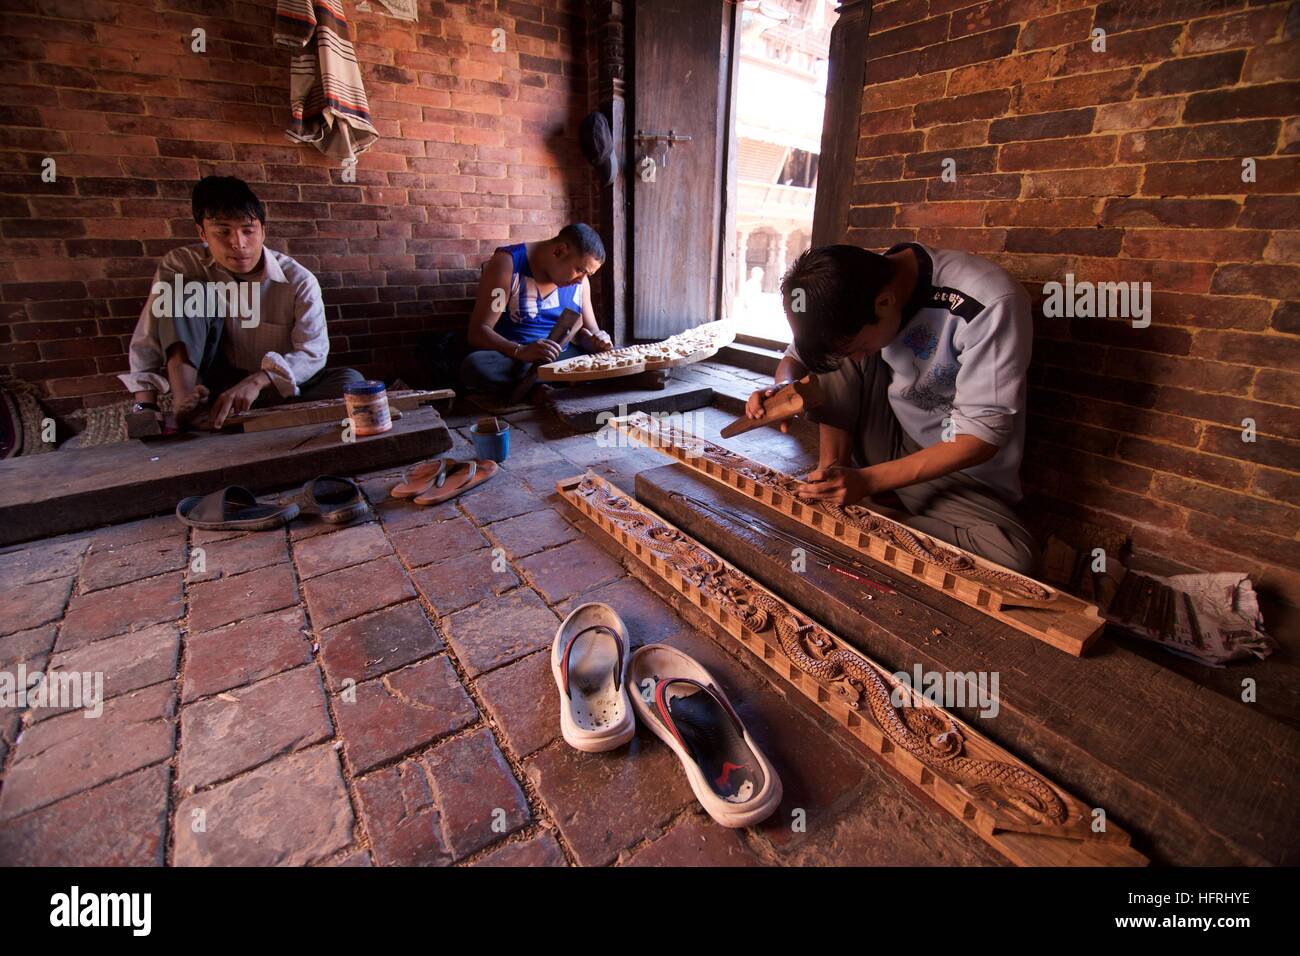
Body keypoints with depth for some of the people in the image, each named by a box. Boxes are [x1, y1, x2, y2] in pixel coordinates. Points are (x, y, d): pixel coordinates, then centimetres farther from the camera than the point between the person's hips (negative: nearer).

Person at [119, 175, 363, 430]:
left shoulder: (299, 282, -10)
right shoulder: (181, 265, -4)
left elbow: (313, 352, -22)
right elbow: (148, 340, -9)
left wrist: (258, 381, -39)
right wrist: (145, 405, -24)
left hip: (277, 390, -1)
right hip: (213, 387, 1)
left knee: (349, 380, -29)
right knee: (187, 291, -16)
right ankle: (183, 401, -32)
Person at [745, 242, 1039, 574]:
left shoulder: (991, 304, -26)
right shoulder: (851, 293, -11)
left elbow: (983, 433, -24)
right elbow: (796, 356, 4)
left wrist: (868, 480, -30)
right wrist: (785, 388, -21)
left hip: (953, 466, -3)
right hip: (889, 438, 3)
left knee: (1013, 559, -31)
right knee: (836, 345, -17)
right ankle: (831, 475, -12)